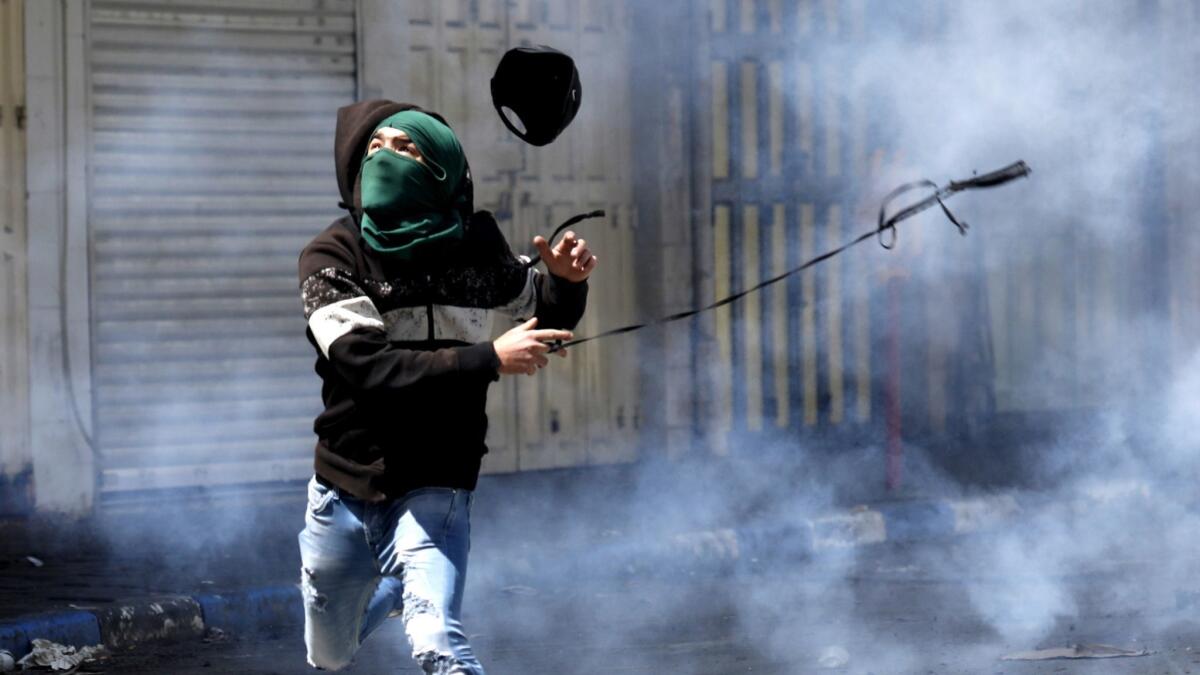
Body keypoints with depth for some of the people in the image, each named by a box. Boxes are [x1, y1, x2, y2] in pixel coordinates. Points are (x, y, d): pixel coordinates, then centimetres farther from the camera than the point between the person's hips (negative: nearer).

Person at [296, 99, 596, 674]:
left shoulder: (474, 247, -2)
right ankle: (388, 590, 54)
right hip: (345, 493, 1)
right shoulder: (332, 257, -10)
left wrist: (567, 281, -6)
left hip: (433, 494, -1)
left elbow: (544, 315, 17)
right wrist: (488, 360, -29)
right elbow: (368, 366, -24)